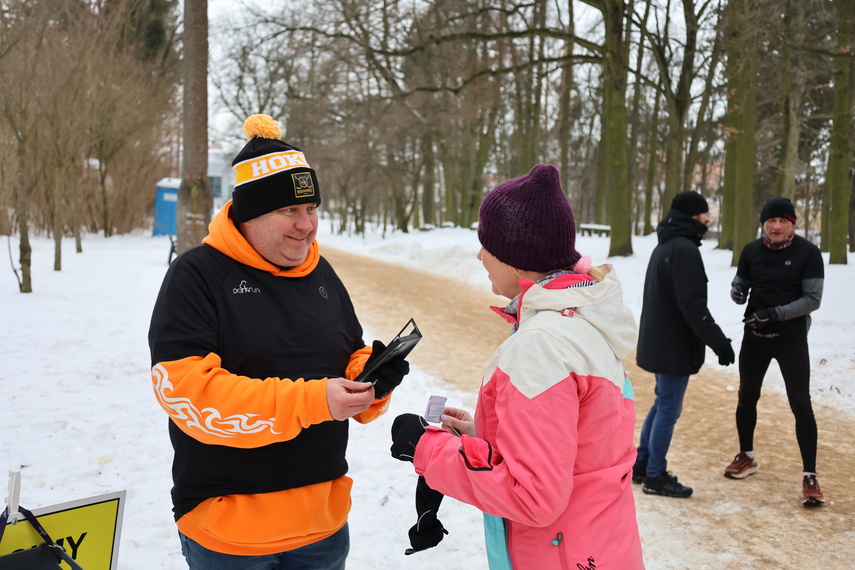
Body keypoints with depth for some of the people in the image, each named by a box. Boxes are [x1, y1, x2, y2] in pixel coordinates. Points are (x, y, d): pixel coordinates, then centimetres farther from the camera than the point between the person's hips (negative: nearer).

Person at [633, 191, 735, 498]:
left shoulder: (664, 247, 13)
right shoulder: (684, 250, -19)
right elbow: (693, 305, -24)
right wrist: (719, 342, -19)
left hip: (658, 342, 10)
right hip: (674, 346, -10)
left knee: (662, 404, 19)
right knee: (669, 409, -1)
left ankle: (642, 466, 27)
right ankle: (655, 477, 9)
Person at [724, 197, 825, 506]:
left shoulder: (807, 253, -9)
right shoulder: (751, 251, 0)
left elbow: (813, 299, -12)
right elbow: (739, 289, 9)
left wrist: (774, 313, -22)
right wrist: (738, 292, -16)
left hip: (791, 338, -4)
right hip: (754, 336, 4)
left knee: (801, 403, -8)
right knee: (747, 397, 14)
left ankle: (810, 476, 0)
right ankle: (746, 457, 35)